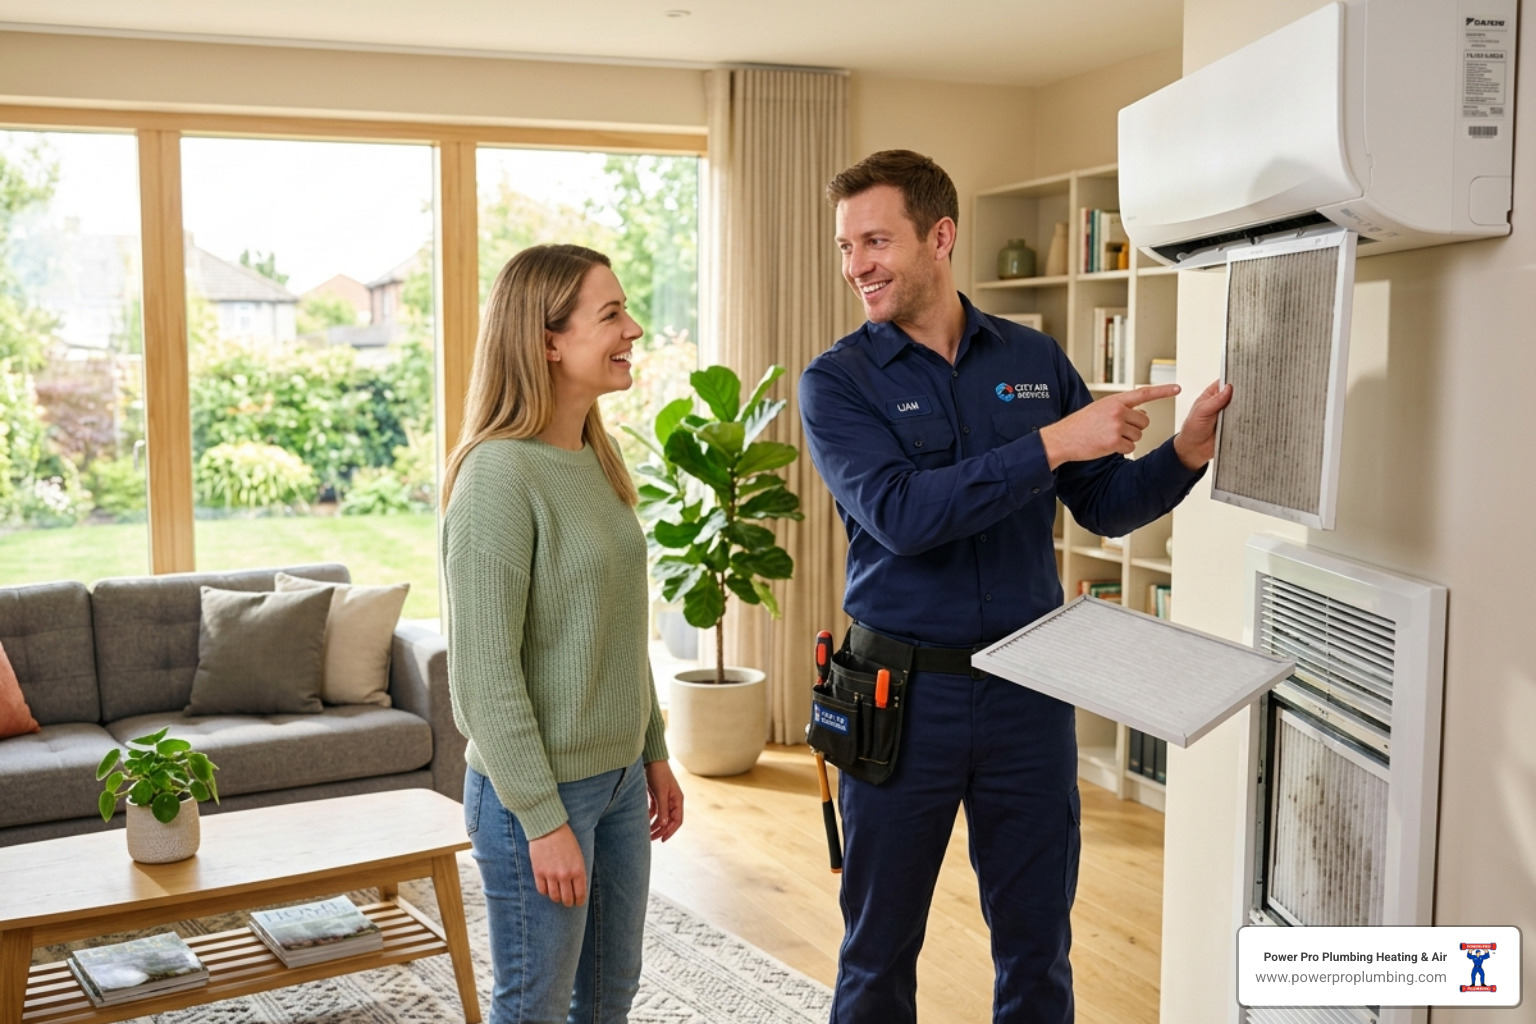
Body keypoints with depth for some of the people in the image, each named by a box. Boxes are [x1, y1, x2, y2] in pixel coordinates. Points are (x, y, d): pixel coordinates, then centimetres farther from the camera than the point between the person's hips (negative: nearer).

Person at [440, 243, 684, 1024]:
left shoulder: (596, 463, 6)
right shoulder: (499, 474, -20)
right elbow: (484, 673, -20)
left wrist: (653, 754, 15)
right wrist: (542, 820, -19)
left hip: (617, 779, 8)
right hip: (537, 792, -8)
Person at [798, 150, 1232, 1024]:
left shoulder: (1037, 361, 4)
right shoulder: (838, 382, -6)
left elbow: (1106, 506, 8)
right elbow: (900, 513, -22)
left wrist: (1186, 454, -11)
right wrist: (1051, 444, -25)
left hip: (1027, 691, 2)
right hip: (902, 690, -2)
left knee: (1038, 946, 15)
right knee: (879, 950, 13)